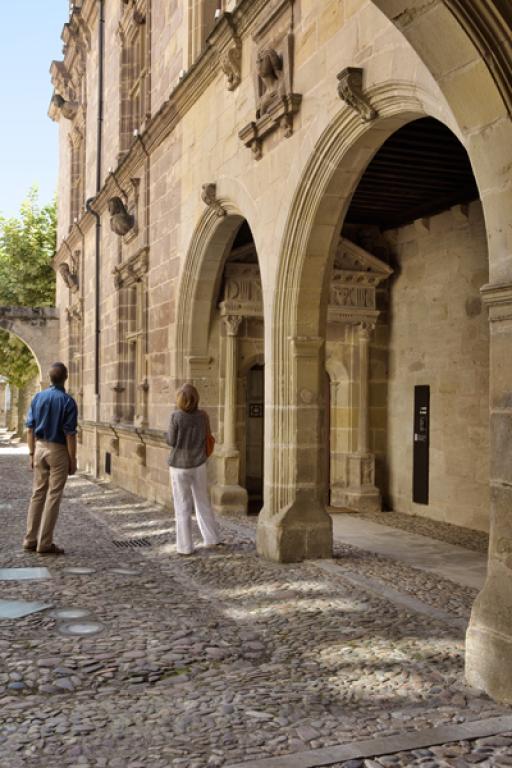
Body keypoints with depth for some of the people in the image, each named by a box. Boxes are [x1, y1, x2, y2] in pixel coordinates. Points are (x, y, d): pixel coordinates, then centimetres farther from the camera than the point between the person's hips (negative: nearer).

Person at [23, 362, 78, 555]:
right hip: (58, 451, -5)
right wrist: (73, 460, -7)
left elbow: (30, 429, 5)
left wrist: (32, 453, 13)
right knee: (53, 497, 0)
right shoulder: (67, 401, -13)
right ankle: (45, 543, 3)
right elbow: (69, 434, -14)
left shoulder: (38, 397, 3)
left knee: (38, 493, 14)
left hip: (40, 448, 5)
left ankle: (31, 539, 17)